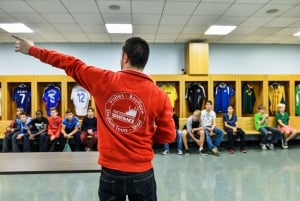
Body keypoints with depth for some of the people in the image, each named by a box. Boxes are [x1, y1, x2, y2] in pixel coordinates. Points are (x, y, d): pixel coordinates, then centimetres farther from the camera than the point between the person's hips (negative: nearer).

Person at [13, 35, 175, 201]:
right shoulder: (159, 95, -11)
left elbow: (71, 65, 2)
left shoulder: (104, 80, -11)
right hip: (142, 173, 0)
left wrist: (32, 50, 18)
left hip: (110, 172, 1)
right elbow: (168, 136, -4)